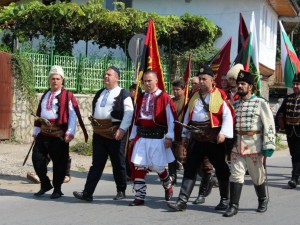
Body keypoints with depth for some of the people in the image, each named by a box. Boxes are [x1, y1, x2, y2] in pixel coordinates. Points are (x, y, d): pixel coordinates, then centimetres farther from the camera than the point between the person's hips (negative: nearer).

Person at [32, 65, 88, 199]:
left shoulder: (67, 96, -4)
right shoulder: (45, 96, 17)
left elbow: (73, 115, -11)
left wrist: (70, 132, -20)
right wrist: (36, 131, 20)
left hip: (58, 134, -6)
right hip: (43, 133, 6)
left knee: (58, 161, 0)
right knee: (37, 158, 5)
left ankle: (57, 189, 12)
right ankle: (45, 184, 21)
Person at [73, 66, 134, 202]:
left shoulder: (123, 94, -5)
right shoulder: (99, 93, 17)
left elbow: (129, 113, -13)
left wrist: (122, 129, -20)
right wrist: (93, 123, 18)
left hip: (115, 134, -6)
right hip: (99, 133, 6)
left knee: (118, 164, 6)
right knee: (96, 164, 2)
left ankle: (121, 191, 19)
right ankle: (87, 193, -2)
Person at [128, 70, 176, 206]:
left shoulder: (164, 97, -4)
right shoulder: (140, 98, 13)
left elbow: (171, 118, -6)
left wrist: (169, 137, -11)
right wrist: (133, 137, 13)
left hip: (157, 137, -5)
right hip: (141, 137, 5)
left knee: (157, 167, 1)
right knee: (139, 166, -1)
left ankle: (168, 186, 31)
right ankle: (139, 197, 4)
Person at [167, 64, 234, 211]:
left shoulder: (220, 96, -6)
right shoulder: (194, 97, 13)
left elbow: (228, 116, -12)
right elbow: (188, 116, 19)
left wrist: (223, 132, -22)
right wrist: (184, 135, 18)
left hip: (214, 139, -5)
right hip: (196, 139, 5)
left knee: (221, 170, 9)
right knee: (189, 170, -1)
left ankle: (225, 200, 24)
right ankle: (182, 201, -2)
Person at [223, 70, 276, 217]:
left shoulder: (261, 103, -4)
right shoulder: (235, 104, 11)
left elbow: (269, 125, -8)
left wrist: (268, 146, -13)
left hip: (254, 145, -4)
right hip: (237, 145, 4)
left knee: (257, 176, 9)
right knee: (236, 175, -3)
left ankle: (263, 200, 31)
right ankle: (234, 206, -2)